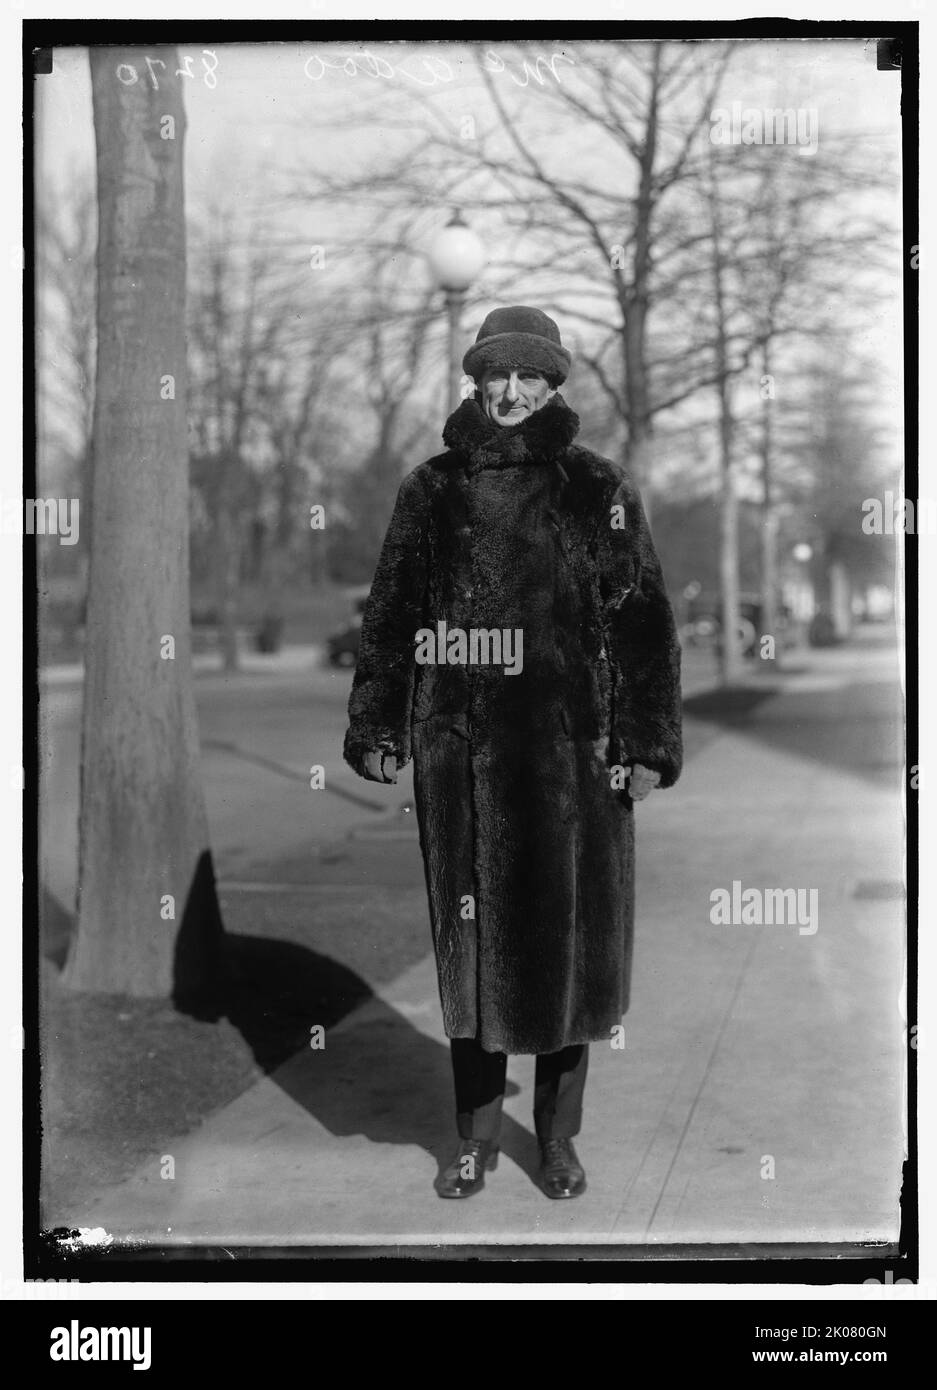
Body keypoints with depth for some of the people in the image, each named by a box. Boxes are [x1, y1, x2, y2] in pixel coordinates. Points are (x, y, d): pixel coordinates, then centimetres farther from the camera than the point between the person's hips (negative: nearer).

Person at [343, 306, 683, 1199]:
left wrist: (646, 744, -5)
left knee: (569, 938, 4)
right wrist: (376, 730, 6)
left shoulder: (599, 491, 4)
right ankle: (475, 1137, 22)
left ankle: (559, 1136, 21)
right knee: (469, 940, 7)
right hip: (458, 748, 1)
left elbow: (643, 623, 1)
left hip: (572, 748, -1)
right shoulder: (432, 491, 8)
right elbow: (389, 616, 11)